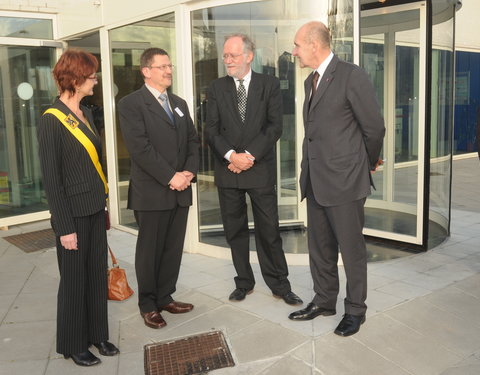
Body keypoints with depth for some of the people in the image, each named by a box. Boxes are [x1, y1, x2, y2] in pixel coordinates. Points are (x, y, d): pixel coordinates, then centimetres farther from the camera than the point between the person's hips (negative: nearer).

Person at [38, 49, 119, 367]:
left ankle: (97, 333, 31)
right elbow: (51, 178, -16)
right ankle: (73, 344, 26)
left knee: (98, 273, 14)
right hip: (73, 213, -7)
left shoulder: (86, 113, 8)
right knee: (74, 278, 8)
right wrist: (64, 227, -16)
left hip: (95, 209, 7)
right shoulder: (52, 120, -15)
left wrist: (103, 201, 9)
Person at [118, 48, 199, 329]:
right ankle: (148, 305, 20)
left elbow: (193, 140, 14)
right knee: (149, 251, 6)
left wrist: (190, 171, -3)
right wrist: (170, 177, -16)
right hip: (151, 192, -6)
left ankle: (165, 297, 27)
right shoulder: (131, 104, -6)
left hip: (180, 190, 6)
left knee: (173, 249, 11)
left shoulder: (180, 104, 16)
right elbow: (140, 148, -15)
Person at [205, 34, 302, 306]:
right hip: (228, 169, 3)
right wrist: (231, 156, -13)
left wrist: (249, 155, -14)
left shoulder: (270, 84, 2)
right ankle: (244, 283, 23)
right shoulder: (217, 88, 7)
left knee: (269, 230, 3)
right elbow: (212, 130, 2)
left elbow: (275, 126, -5)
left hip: (260, 169, -2)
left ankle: (279, 284, 17)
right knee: (235, 230, 9)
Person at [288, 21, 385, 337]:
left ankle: (355, 310, 21)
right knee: (320, 248, 16)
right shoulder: (311, 80, 14)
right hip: (315, 180, 8)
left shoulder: (351, 75, -12)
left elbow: (374, 127, -9)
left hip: (345, 179, -8)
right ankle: (324, 300, 32)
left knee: (352, 250, 6)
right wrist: (309, 170, 14)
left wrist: (368, 164, 4)